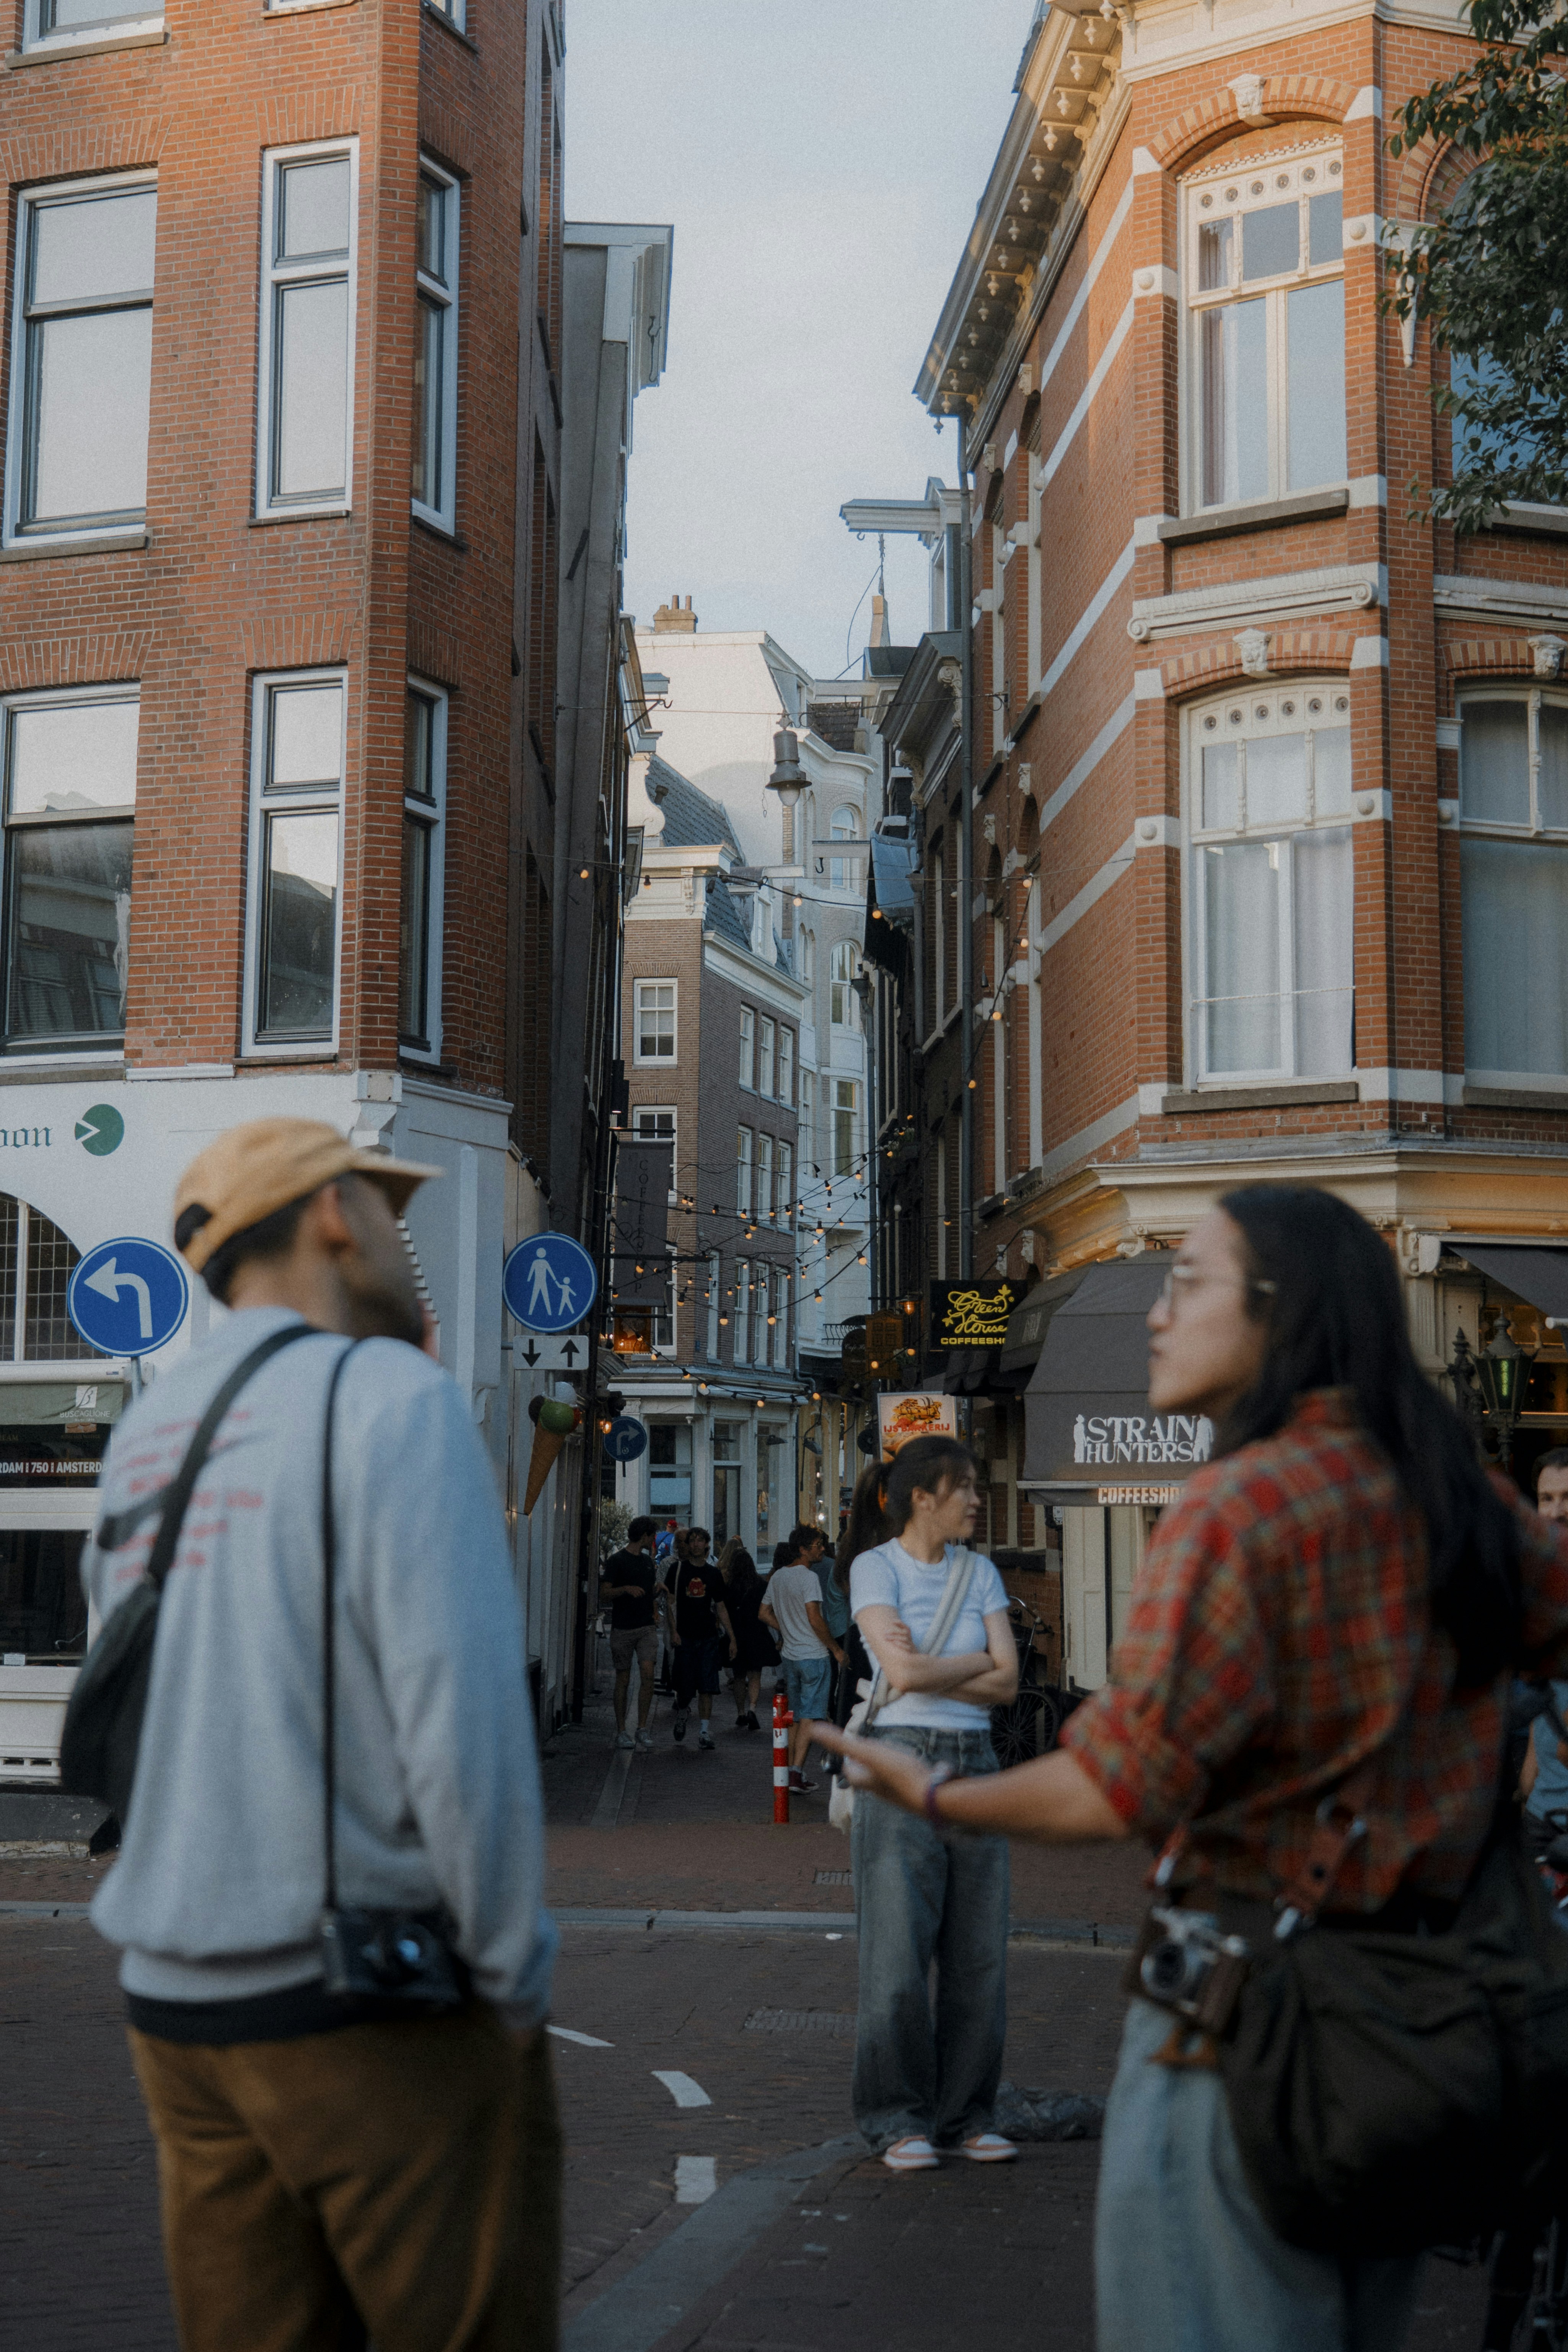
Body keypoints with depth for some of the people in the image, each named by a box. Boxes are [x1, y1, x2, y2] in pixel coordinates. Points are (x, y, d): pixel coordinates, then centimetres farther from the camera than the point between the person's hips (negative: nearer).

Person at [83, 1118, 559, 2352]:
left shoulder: (144, 1434, 10)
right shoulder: (395, 1396, -12)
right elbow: (466, 1722, -18)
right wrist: (519, 1977, -9)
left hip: (179, 2012, 7)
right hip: (382, 2004, -7)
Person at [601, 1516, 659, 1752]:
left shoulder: (648, 1561, 17)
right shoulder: (617, 1561, -3)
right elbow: (605, 1591, -11)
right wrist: (627, 1589, -25)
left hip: (647, 1628, 4)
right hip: (623, 1628, -4)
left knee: (648, 1674, -12)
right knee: (623, 1680, 1)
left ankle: (642, 1729, -7)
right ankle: (621, 1732, 10)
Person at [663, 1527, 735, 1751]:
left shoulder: (714, 1573, 9)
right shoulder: (679, 1569, 2)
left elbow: (721, 1608, 14)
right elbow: (670, 1601, 1)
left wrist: (732, 1638, 10)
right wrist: (673, 1629, -11)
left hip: (709, 1636, 2)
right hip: (685, 1636, -2)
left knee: (707, 1686, -5)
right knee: (685, 1686, 1)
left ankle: (704, 1732, -2)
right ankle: (682, 1713, 32)